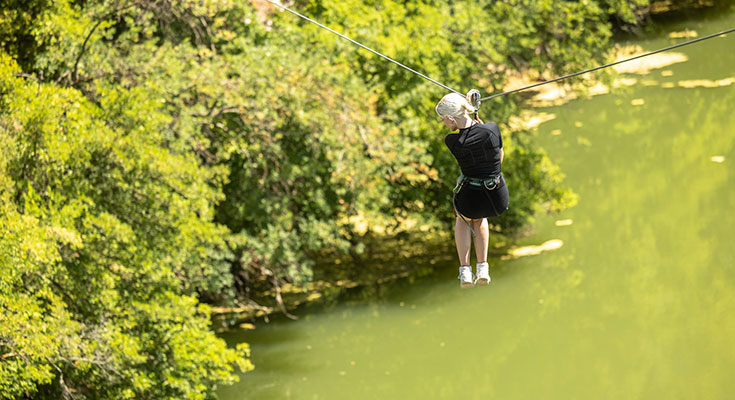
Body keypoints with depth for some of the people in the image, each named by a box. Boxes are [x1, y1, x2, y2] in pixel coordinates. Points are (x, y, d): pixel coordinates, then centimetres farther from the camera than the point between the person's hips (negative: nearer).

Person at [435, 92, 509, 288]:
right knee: (479, 217, 38)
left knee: (463, 217, 36)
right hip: (499, 199, 2)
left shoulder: (451, 141, -17)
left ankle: (465, 270, 24)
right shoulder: (492, 129, -10)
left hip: (470, 201, -2)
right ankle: (482, 267, 27)